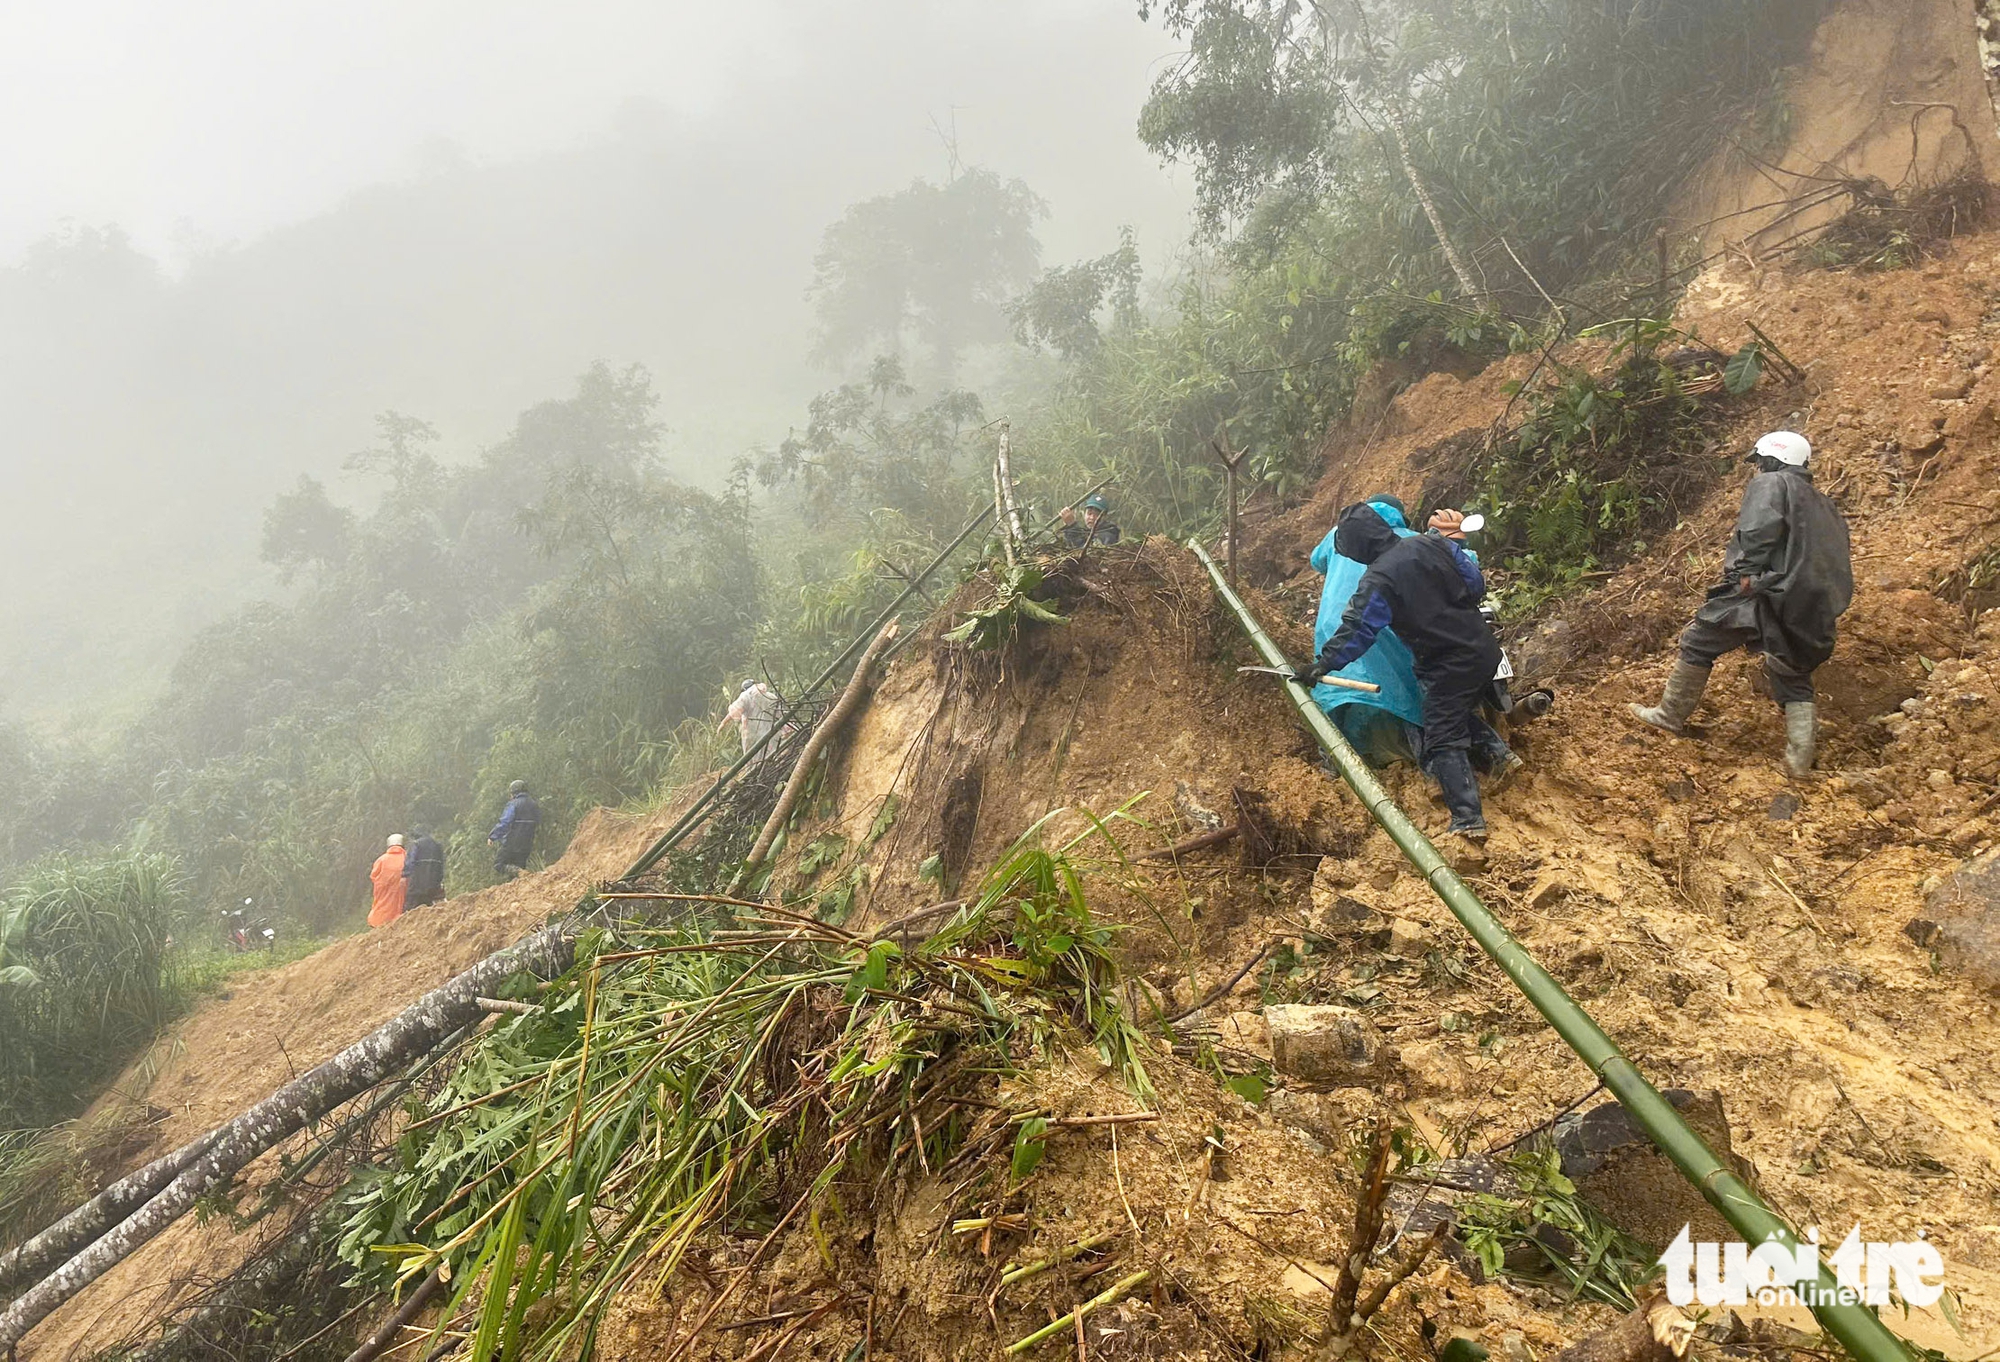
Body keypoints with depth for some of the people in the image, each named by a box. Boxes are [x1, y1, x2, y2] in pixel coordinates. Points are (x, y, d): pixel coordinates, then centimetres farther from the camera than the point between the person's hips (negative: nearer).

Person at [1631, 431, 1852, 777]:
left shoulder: (1770, 483, 4)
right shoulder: (1825, 506, 29)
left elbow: (1760, 525, -17)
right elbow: (1839, 559, 26)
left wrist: (1749, 569, -20)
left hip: (1766, 592, -7)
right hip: (1810, 613, 8)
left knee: (1698, 644, 6)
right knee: (1795, 680, 13)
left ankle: (1670, 715, 12)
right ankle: (1800, 759, 4)